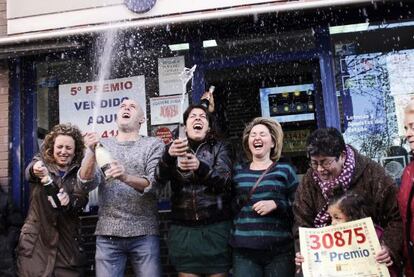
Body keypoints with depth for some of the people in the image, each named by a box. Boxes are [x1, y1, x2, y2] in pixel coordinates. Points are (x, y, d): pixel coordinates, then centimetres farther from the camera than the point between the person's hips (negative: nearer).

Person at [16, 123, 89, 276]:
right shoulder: (42, 162, 3)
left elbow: (81, 201, -9)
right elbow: (29, 172, -21)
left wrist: (69, 201, -33)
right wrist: (36, 170, -45)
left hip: (66, 241, 1)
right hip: (35, 240, -1)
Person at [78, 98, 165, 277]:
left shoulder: (154, 145, 4)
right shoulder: (101, 145, 9)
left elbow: (155, 184, -10)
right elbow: (87, 185, -4)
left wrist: (126, 177, -28)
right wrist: (92, 152, -20)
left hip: (144, 234, -1)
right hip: (107, 234, 1)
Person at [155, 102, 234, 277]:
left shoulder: (221, 148, 5)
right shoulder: (173, 148, 9)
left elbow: (224, 181, -10)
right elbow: (160, 179, -8)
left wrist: (200, 166, -29)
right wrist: (169, 156, -28)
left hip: (216, 227, -1)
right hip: (183, 229, 1)